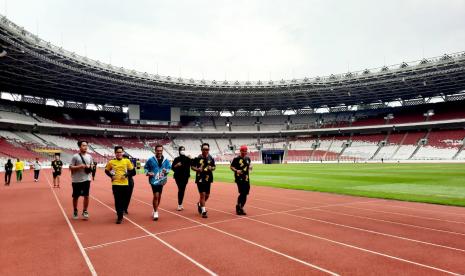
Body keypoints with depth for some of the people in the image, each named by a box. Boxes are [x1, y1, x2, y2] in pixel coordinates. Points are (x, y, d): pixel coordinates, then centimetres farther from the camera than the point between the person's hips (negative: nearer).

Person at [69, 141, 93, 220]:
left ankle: (85, 211, 16)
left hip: (86, 179, 4)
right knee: (75, 196, 9)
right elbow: (70, 167, -8)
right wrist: (79, 166, -21)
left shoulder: (89, 156, 8)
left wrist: (89, 168, -3)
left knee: (86, 196, 4)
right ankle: (75, 211, 26)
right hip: (77, 180, -3)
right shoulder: (75, 156, -7)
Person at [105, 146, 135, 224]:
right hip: (116, 184, -1)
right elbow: (106, 170, 12)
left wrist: (126, 175, -9)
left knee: (125, 200, 9)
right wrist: (111, 176, -4)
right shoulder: (111, 162, -1)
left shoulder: (127, 161, -1)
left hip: (125, 184, 1)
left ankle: (121, 213, 33)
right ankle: (119, 217, 12)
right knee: (117, 201, 1)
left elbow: (131, 170, 7)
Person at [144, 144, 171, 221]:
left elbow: (169, 168, 7)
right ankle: (156, 212, 4)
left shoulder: (166, 160, -2)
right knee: (156, 196, -12)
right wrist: (148, 173, -15)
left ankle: (155, 210, 39)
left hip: (161, 181, 4)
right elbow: (145, 167, 2)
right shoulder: (151, 160, -8)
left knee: (159, 196, 17)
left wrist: (166, 171, -14)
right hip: (154, 180, -4)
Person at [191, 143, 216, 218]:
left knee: (207, 195, 12)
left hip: (208, 179, 4)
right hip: (200, 179, -4)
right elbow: (192, 166, 1)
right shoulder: (197, 158, -6)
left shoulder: (211, 158, 3)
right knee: (202, 194, -6)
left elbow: (214, 166, 13)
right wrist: (197, 169, -17)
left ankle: (200, 204, 42)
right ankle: (203, 211, 4)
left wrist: (212, 168, -9)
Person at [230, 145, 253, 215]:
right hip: (239, 178, -6)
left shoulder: (248, 158, 11)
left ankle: (241, 207, 23)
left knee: (245, 193, 8)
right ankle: (238, 207, 5)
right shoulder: (236, 158, -7)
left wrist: (250, 166, 2)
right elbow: (231, 167, -4)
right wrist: (236, 170, -22)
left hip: (246, 178, 7)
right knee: (242, 193, -13)